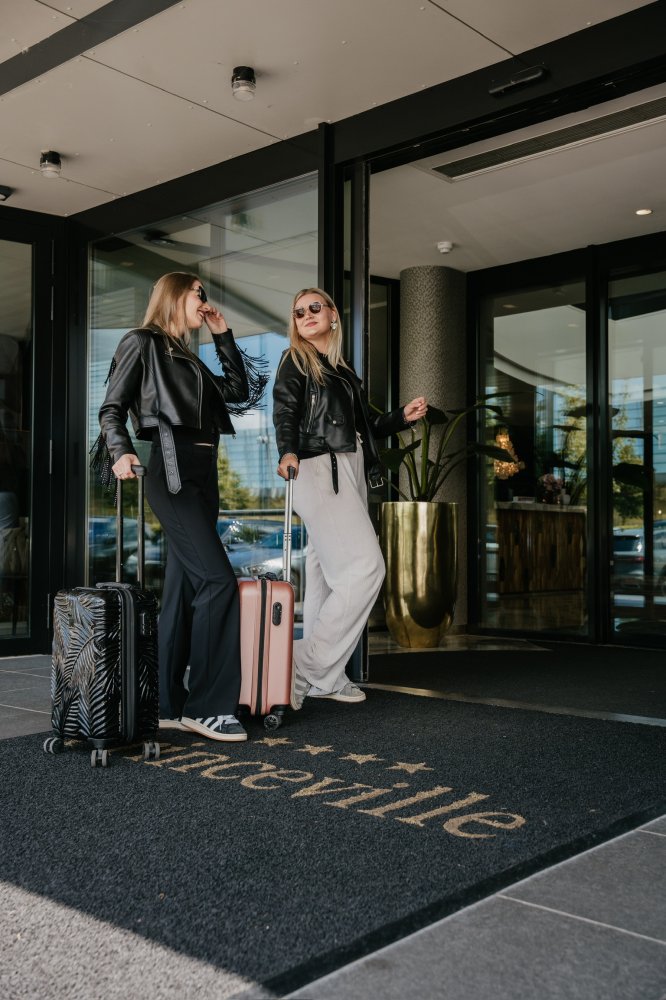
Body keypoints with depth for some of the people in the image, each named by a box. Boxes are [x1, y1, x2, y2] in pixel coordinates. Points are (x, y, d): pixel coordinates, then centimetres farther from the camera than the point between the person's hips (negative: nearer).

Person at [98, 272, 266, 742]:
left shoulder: (189, 358, 25)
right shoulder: (142, 343, 5)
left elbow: (239, 391, 23)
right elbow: (112, 408, -1)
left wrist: (222, 334, 23)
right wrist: (121, 451, -20)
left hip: (203, 474, 8)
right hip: (174, 470, -8)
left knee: (185, 589, 5)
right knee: (218, 579, -17)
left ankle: (170, 705, 9)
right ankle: (208, 706, -12)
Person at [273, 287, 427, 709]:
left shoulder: (344, 370, 24)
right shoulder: (296, 361, 4)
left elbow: (366, 425, 27)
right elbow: (284, 410, -12)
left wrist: (403, 416, 12)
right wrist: (288, 451, -30)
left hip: (350, 473, 7)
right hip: (319, 470, -7)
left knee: (329, 572, 5)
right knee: (365, 567, -18)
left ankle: (323, 676, 9)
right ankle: (306, 666, -15)